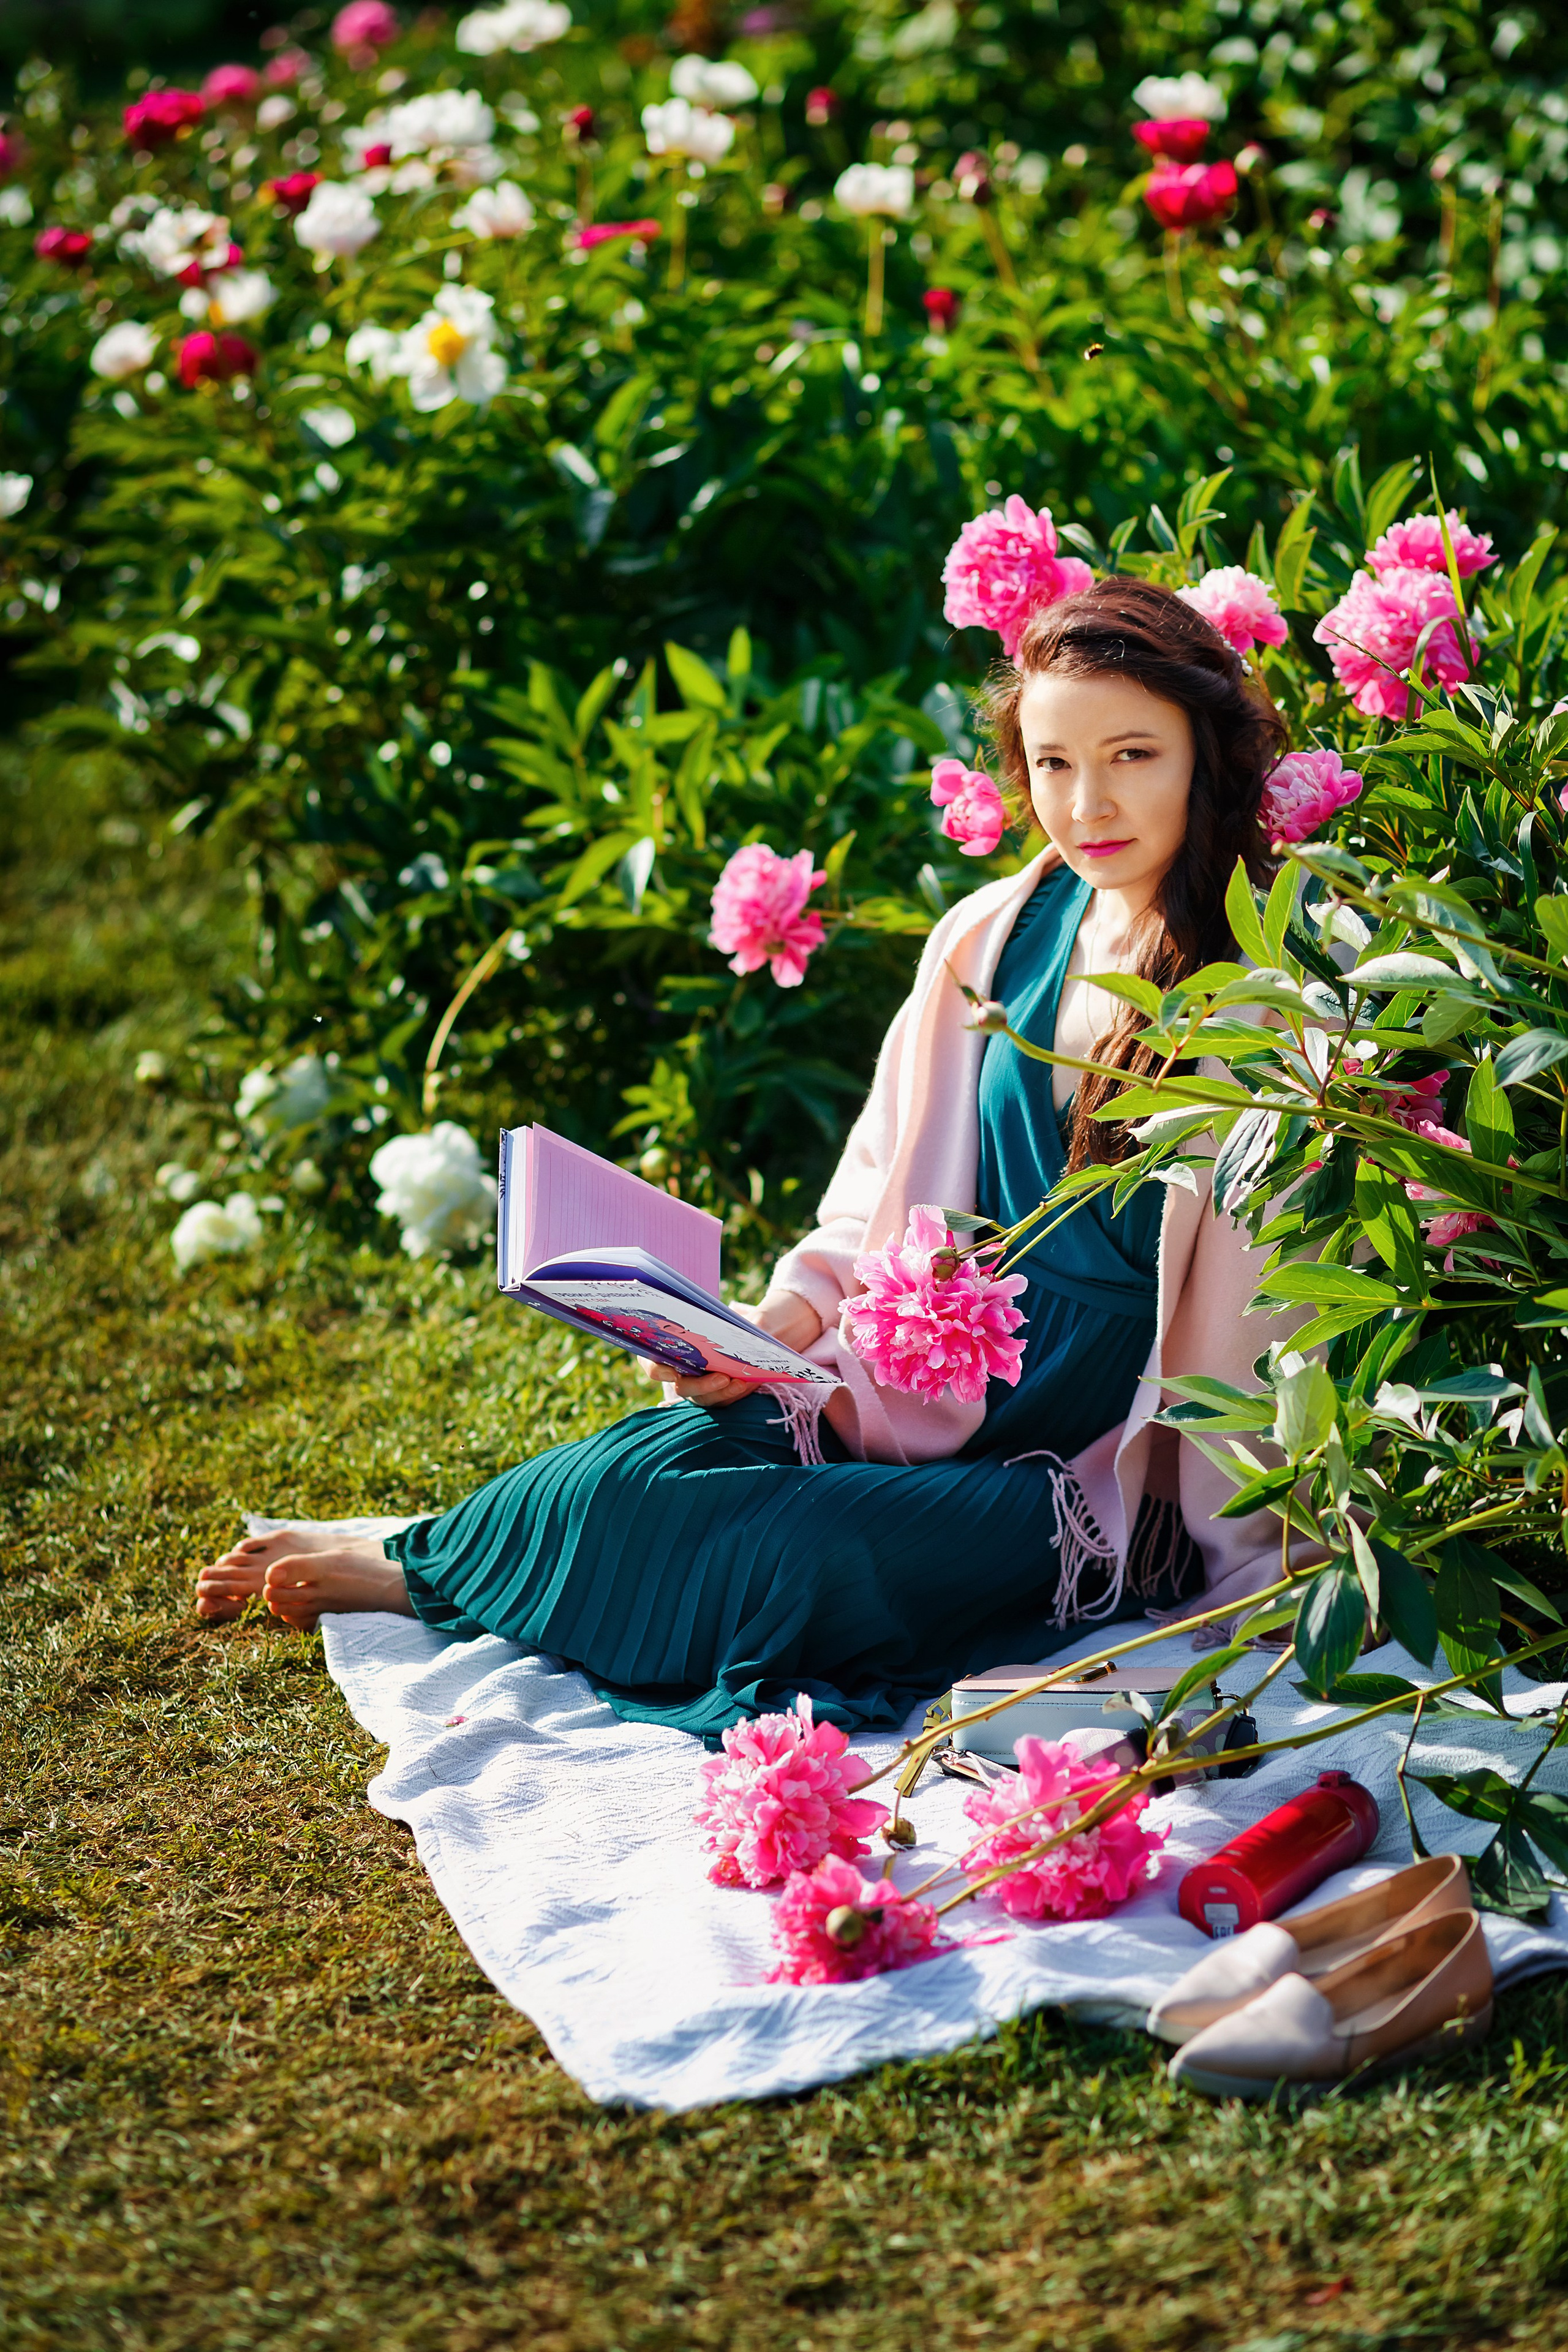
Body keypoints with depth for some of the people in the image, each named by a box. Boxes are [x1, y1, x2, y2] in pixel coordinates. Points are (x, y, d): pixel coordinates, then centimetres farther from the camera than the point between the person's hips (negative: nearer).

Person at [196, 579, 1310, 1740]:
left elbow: (1250, 1327, -12)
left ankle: (423, 1569, 0)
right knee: (652, 1464, -22)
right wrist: (789, 1317, -6)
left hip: (1106, 1472, -4)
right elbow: (885, 1188, 12)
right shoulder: (991, 940, 4)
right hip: (940, 1391, 4)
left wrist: (1251, 1590, -13)